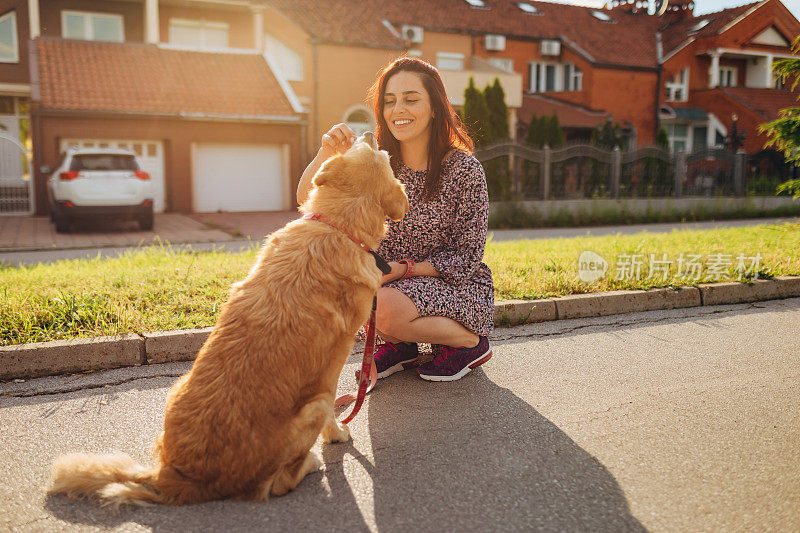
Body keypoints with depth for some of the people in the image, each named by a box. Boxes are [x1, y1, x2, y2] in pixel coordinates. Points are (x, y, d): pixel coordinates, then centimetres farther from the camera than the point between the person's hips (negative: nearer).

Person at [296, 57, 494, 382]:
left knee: (385, 308, -32)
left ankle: (472, 342, -4)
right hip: (395, 282, 5)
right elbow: (307, 200, -10)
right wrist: (326, 154, -30)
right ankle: (401, 346, 2)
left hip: (458, 287, -4)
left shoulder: (464, 169, -16)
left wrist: (403, 269, -24)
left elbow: (466, 259, -12)